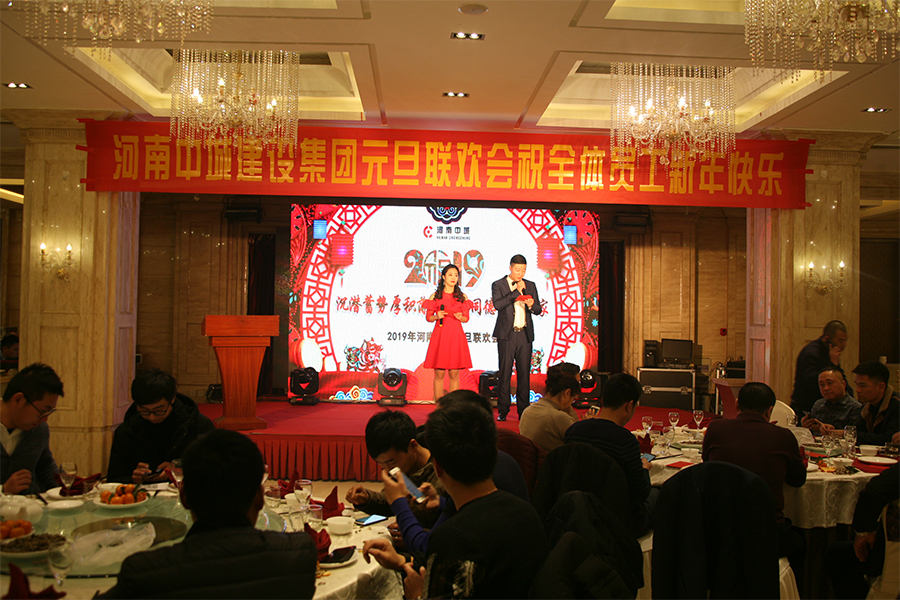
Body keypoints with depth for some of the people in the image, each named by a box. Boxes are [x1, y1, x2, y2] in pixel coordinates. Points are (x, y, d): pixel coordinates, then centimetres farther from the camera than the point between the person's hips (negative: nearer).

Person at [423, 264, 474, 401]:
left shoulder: (462, 297, 9)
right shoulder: (435, 296, 6)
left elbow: (466, 318, 13)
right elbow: (428, 317, 9)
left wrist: (460, 317, -8)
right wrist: (437, 316, -11)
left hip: (455, 336, 1)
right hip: (439, 336, -1)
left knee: (454, 374, 1)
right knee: (439, 374, -1)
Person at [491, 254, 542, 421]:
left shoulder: (530, 286, 14)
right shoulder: (498, 285, 3)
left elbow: (538, 310, 12)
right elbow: (497, 304, -14)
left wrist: (532, 305, -11)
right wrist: (516, 291, -13)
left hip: (525, 334, 3)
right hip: (507, 335, -3)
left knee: (524, 373, 3)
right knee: (504, 373, -2)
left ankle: (523, 410, 10)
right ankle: (503, 411, 5)